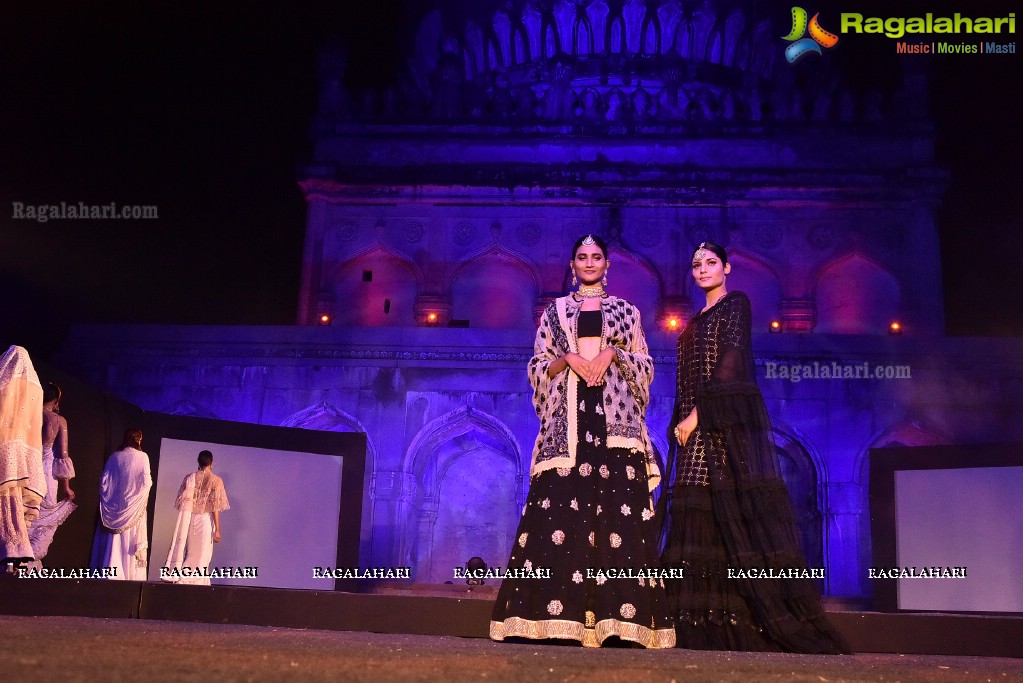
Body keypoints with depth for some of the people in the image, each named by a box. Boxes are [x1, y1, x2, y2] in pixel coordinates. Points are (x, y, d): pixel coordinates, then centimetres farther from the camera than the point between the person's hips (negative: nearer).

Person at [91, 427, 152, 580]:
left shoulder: (114, 457, 4)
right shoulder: (142, 457, -5)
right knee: (130, 543, 0)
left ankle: (109, 575, 2)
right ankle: (130, 576, -3)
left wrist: (106, 501, 12)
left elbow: (104, 481, 2)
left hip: (114, 507, 3)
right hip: (133, 509, -3)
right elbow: (146, 483, -9)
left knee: (113, 544, 5)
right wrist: (150, 482, 13)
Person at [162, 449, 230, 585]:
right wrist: (217, 530, -7)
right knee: (201, 555, 4)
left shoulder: (190, 478, 3)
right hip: (205, 521, -3)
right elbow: (215, 507, -9)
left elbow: (182, 503, 2)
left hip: (189, 520, 3)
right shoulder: (216, 480, -5)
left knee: (188, 551, 12)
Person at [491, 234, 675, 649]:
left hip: (614, 416, 0)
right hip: (569, 416, 0)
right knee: (559, 508, -10)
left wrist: (612, 354, -6)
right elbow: (539, 365, 10)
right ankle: (559, 613, -10)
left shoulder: (626, 310, 17)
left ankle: (616, 614, -9)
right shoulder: (555, 311, 17)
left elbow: (644, 365, 11)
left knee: (618, 508, -9)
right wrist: (569, 358, -8)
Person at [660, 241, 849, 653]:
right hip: (698, 427, 7)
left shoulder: (736, 304, 2)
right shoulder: (698, 321, 24)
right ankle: (707, 623, 0)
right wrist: (684, 421, 9)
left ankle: (765, 618, -11)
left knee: (737, 508, -13)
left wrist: (699, 412, -17)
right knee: (701, 514, 0)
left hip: (729, 420, -7)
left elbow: (731, 360, -10)